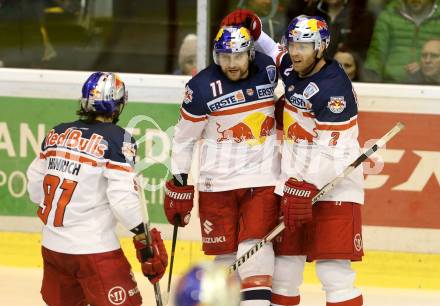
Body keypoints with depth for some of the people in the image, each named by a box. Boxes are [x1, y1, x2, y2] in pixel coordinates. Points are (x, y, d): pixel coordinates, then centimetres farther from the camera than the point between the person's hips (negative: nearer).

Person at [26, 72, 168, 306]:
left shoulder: (57, 134, 7)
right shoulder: (117, 139, -11)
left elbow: (35, 186, 14)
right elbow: (123, 198, -17)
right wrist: (145, 241, -10)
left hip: (52, 245, 7)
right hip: (93, 249, -7)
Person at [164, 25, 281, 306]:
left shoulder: (268, 70, -2)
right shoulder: (202, 87, -8)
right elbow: (184, 137, 1)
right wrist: (179, 183, 3)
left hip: (263, 177, 1)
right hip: (217, 181, 0)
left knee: (256, 244, -13)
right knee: (224, 250, 5)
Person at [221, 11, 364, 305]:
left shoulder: (335, 88, -18)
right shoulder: (290, 69, 6)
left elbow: (331, 152, -22)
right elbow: (271, 51, 30)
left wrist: (304, 188, -27)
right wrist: (251, 26, 10)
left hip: (333, 187, -8)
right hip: (294, 183, 8)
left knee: (333, 270, -14)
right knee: (283, 266, 10)